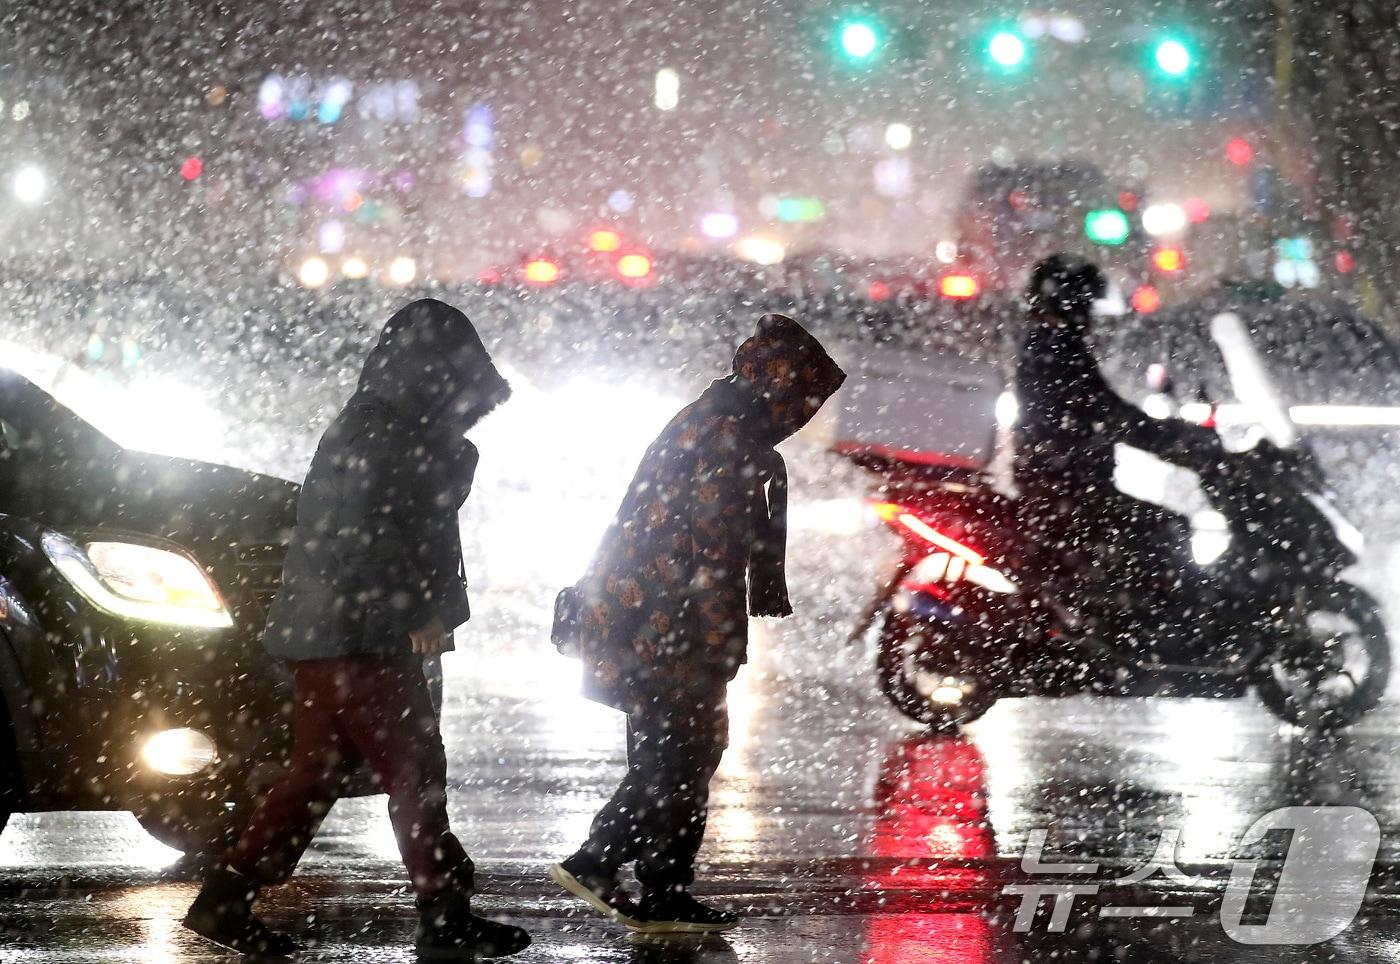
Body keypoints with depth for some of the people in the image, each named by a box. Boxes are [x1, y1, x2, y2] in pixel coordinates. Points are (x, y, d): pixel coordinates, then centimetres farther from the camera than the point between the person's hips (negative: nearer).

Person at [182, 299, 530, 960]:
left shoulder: (373, 427, 17)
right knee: (415, 770, -5)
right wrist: (421, 613, -14)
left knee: (316, 773, 12)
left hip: (324, 632, 10)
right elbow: (365, 541, -22)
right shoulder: (382, 436, -15)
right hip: (357, 636, -10)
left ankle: (225, 901, 12)